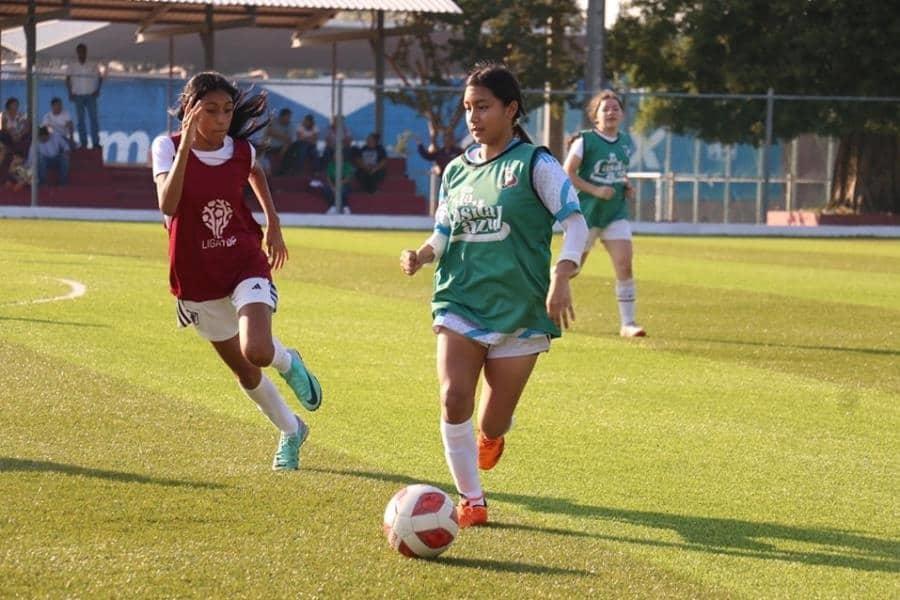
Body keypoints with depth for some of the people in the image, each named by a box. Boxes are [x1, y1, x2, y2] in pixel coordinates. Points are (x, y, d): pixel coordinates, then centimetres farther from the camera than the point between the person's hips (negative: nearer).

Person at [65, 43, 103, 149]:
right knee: (80, 120, 2)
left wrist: (97, 90, -8)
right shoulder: (71, 66, 5)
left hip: (91, 96, -1)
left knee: (93, 118, -8)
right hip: (78, 96, 1)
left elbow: (100, 78, 5)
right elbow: (68, 79, 2)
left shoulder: (93, 65, 3)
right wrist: (70, 93, -10)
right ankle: (83, 143, 5)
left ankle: (95, 142, -7)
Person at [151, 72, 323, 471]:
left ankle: (288, 363, 9)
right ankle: (291, 432, 38)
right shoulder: (168, 147, -13)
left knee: (257, 351, -27)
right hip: (197, 280, 1)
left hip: (245, 266, -1)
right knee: (244, 373, 13)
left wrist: (273, 225, 19)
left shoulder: (241, 150, -5)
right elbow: (167, 205, -31)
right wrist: (186, 144, -36)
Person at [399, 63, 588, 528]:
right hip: (459, 303, 3)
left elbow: (575, 222, -10)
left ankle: (492, 435, 43)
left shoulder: (533, 164, -5)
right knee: (454, 400, -19)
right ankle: (471, 502, -4)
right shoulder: (457, 170, 10)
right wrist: (422, 255, -4)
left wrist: (560, 277, -25)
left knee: (491, 427, 3)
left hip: (518, 310, -3)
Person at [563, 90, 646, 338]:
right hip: (587, 212, -4)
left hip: (616, 213, 4)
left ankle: (627, 322, -10)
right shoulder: (585, 140, -9)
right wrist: (595, 190, -19)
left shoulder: (626, 142, 9)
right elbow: (567, 173, -10)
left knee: (624, 264, -11)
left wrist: (627, 186, 5)